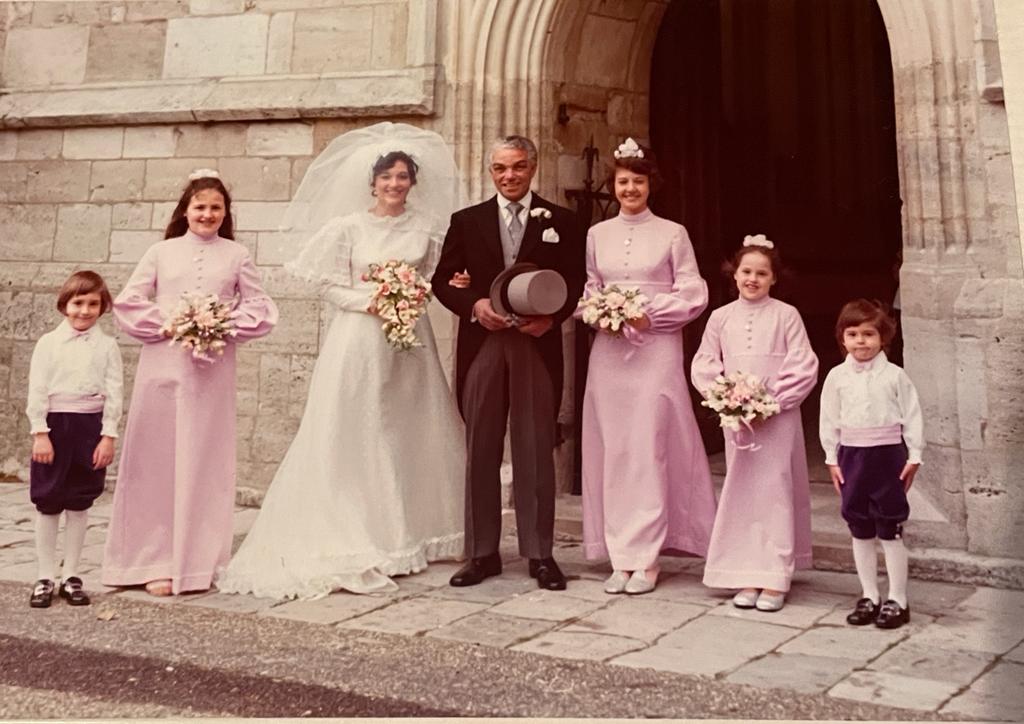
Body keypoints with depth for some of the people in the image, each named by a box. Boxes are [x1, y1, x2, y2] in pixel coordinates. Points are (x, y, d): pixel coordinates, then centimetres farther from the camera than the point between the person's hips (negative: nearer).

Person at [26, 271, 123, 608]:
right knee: (47, 504, 6)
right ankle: (45, 578, 16)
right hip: (54, 426, -1)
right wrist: (40, 433, -9)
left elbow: (114, 393, -1)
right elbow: (37, 390, -4)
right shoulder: (49, 342, -1)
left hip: (90, 427, 1)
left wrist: (108, 436, -6)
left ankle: (71, 576, 20)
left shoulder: (107, 346, 1)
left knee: (79, 505, 9)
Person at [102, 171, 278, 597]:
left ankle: (200, 560, 12)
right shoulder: (161, 252, 9)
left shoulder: (236, 256, 9)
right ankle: (157, 562, 8)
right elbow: (126, 303, 5)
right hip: (163, 365, 0)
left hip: (213, 370, 0)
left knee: (206, 461, 2)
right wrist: (165, 324, -8)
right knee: (158, 458, 0)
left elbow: (261, 309, 7)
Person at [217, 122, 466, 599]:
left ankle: (410, 535, 17)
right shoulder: (347, 226, 0)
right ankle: (353, 539, 3)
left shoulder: (425, 227, 8)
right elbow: (332, 287, -2)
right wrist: (372, 302, -15)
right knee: (354, 434, -3)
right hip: (359, 340, -3)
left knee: (411, 433, 6)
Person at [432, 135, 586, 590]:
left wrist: (553, 316, -14)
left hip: (537, 345, -1)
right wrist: (475, 304, -11)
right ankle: (482, 553, 15)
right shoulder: (467, 221, 11)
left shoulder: (560, 221, 8)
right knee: (480, 451, 6)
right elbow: (443, 280, 7)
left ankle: (540, 554, 11)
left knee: (536, 452, 2)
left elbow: (575, 282, 4)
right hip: (482, 345, 2)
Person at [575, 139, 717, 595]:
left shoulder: (672, 233, 3)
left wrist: (651, 314, -11)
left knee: (649, 449, -5)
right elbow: (587, 291, 15)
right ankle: (621, 557, 9)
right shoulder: (597, 235, 12)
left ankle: (644, 559, 2)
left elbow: (694, 295, 0)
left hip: (656, 350, -3)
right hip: (609, 351, 3)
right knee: (612, 450, 2)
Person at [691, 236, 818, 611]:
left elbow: (804, 368, -5)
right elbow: (704, 366, 6)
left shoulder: (786, 315, -2)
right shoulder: (721, 317, 7)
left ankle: (774, 579, 3)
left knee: (774, 491, -3)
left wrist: (773, 402, -13)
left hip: (778, 416, -3)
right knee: (740, 493, 6)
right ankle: (748, 578, 14)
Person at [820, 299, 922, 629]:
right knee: (860, 532, 11)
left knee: (890, 531, 2)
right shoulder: (837, 376, 2)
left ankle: (897, 600, 13)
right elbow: (829, 420, 6)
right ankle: (869, 596, 23)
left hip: (888, 454, -3)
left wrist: (914, 456, -3)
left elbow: (912, 416, -2)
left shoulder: (894, 376, -5)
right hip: (851, 456, 3)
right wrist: (832, 458, 4)